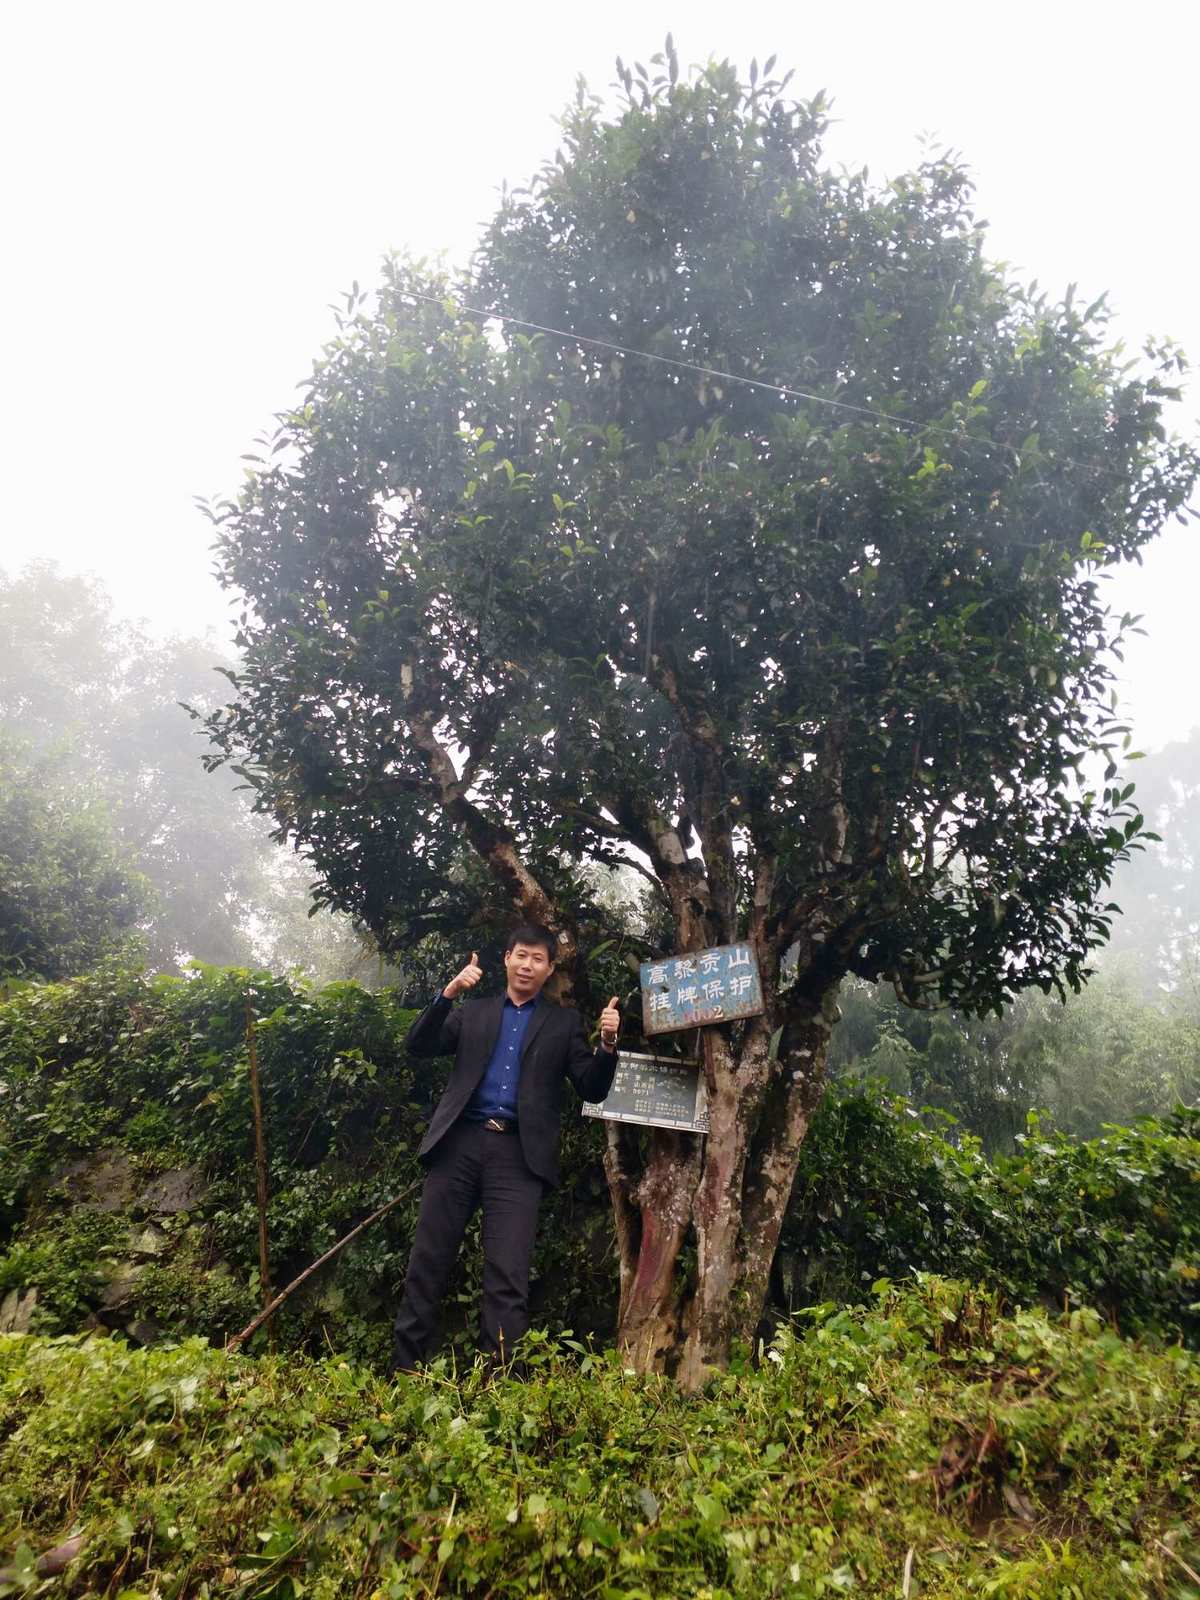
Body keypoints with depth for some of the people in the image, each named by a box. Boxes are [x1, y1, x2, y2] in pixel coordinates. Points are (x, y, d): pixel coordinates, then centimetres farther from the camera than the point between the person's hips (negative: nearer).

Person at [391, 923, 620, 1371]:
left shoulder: (563, 1023, 14)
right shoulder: (472, 1012, 18)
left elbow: (593, 1088, 7)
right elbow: (419, 1045, 6)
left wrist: (608, 1045, -13)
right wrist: (448, 993, -8)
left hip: (518, 1154, -1)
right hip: (459, 1144, 2)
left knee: (508, 1275, -6)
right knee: (427, 1263, 6)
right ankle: (403, 1370, 20)